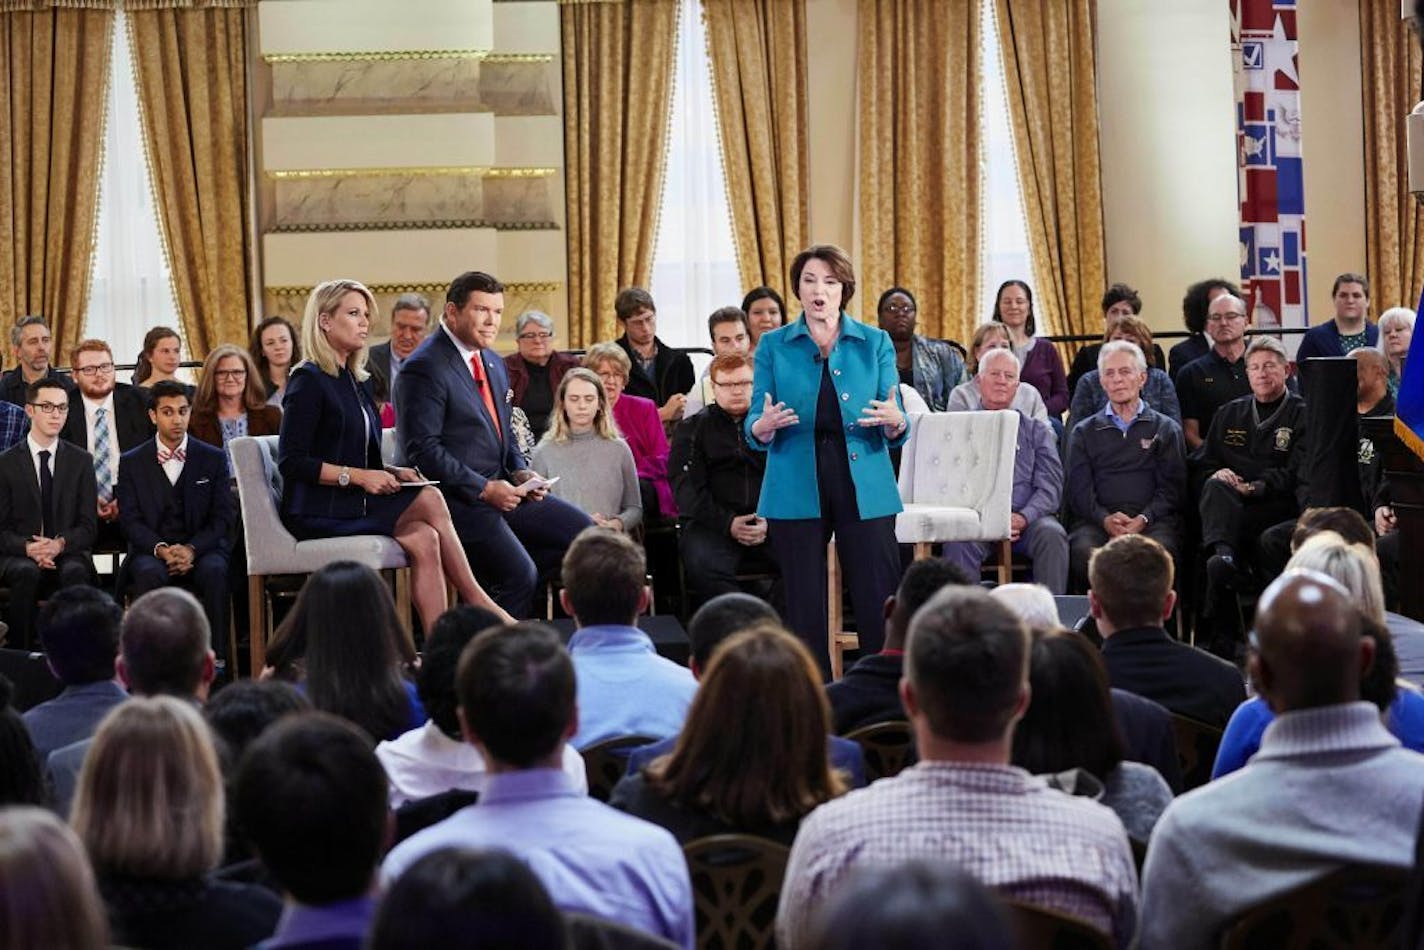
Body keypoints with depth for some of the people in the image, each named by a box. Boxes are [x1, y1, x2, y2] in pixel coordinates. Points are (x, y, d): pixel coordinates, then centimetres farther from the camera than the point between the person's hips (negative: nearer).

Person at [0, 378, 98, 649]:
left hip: (68, 554, 1)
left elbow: (88, 526, 6)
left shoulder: (81, 461, 10)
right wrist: (28, 548, -19)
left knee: (75, 572, -34)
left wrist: (60, 543, -16)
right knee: (27, 573, -35)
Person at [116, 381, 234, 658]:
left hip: (202, 549, 0)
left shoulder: (213, 459, 9)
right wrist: (161, 549, -17)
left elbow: (223, 517, 3)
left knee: (214, 571, -34)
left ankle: (216, 657, -30)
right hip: (151, 552, 0)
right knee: (150, 573, -35)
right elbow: (130, 520, 2)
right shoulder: (132, 463, 9)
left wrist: (191, 549, -15)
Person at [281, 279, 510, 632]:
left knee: (423, 539, -22)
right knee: (430, 500, -24)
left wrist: (392, 471, 3)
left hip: (355, 501, 8)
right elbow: (291, 461, -15)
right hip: (318, 509, -8)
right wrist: (357, 476, -19)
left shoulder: (358, 381, 18)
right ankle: (476, 600, -17)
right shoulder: (309, 381, -7)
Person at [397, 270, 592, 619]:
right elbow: (423, 448, -19)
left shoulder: (494, 364, 16)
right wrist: (483, 489, -20)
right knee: (520, 576, -21)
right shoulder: (424, 368, -14)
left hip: (502, 490, 9)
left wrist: (521, 472, 4)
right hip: (458, 498, -9)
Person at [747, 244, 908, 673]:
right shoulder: (774, 346, 7)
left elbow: (898, 433, 4)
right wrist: (764, 425, -20)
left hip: (864, 488, 0)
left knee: (879, 602, -5)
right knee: (804, 606, 2)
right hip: (796, 491, 0)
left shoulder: (875, 343, 7)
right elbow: (754, 430, 3)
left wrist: (894, 421, -19)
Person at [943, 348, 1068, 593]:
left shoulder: (1037, 431, 20)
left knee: (1052, 534, -31)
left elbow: (1049, 487, 8)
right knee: (959, 540, -34)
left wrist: (1023, 518, -14)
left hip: (1027, 520, 1)